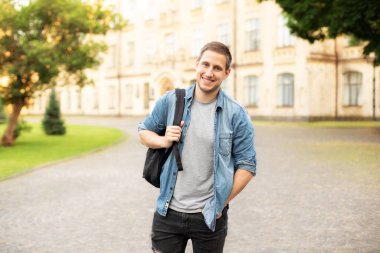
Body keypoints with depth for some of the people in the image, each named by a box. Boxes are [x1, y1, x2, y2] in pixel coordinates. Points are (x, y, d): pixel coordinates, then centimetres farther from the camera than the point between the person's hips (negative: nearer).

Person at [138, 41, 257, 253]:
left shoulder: (236, 115, -6)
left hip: (209, 216, -1)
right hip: (168, 212, 1)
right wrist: (164, 141, -10)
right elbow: (144, 132, 11)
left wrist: (221, 204, -8)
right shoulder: (170, 101, -1)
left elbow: (246, 165, -3)